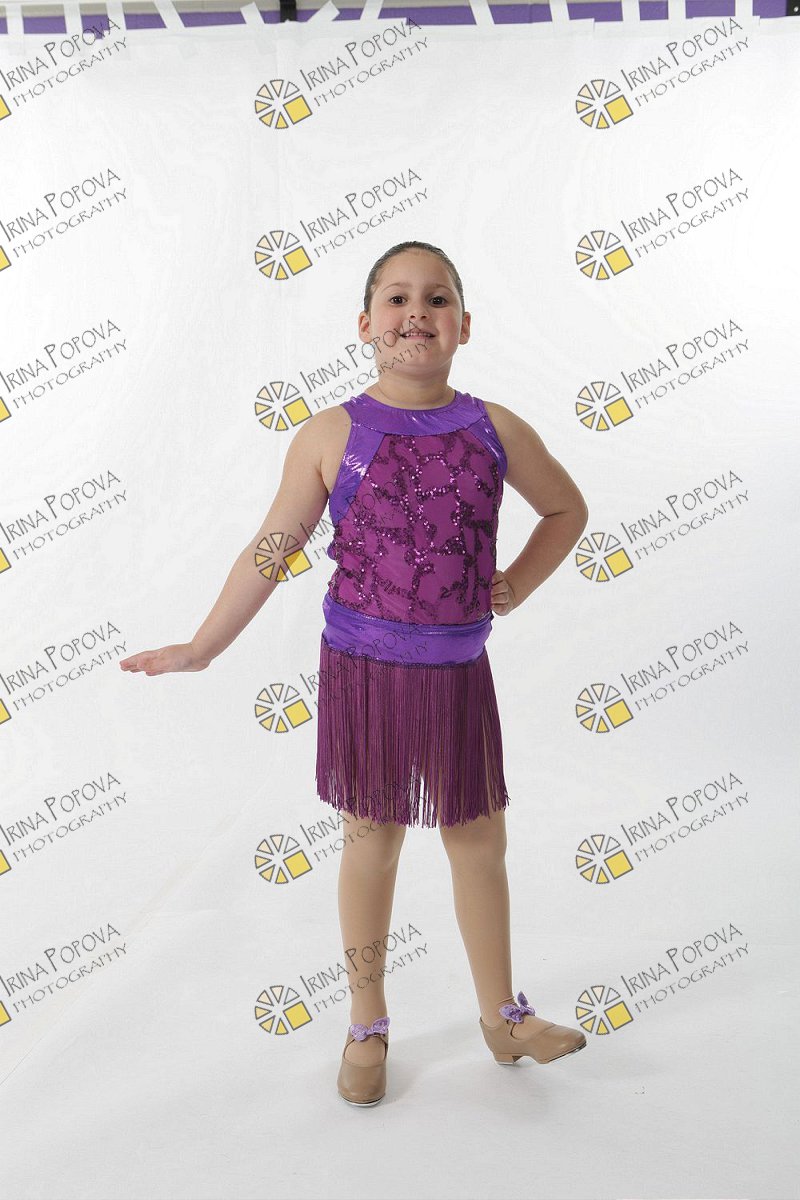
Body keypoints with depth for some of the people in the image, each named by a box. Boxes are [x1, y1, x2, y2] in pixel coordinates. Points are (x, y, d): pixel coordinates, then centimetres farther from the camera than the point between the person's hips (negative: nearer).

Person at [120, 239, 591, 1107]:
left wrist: (515, 586, 5)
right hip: (365, 668, -2)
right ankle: (367, 1027, 31)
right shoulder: (331, 437, -7)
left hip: (457, 670, 2)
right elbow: (270, 552, -2)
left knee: (479, 841, 13)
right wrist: (200, 649, -1)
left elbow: (567, 509, 14)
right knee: (375, 839, 11)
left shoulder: (495, 429, -2)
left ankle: (502, 1016, 34)